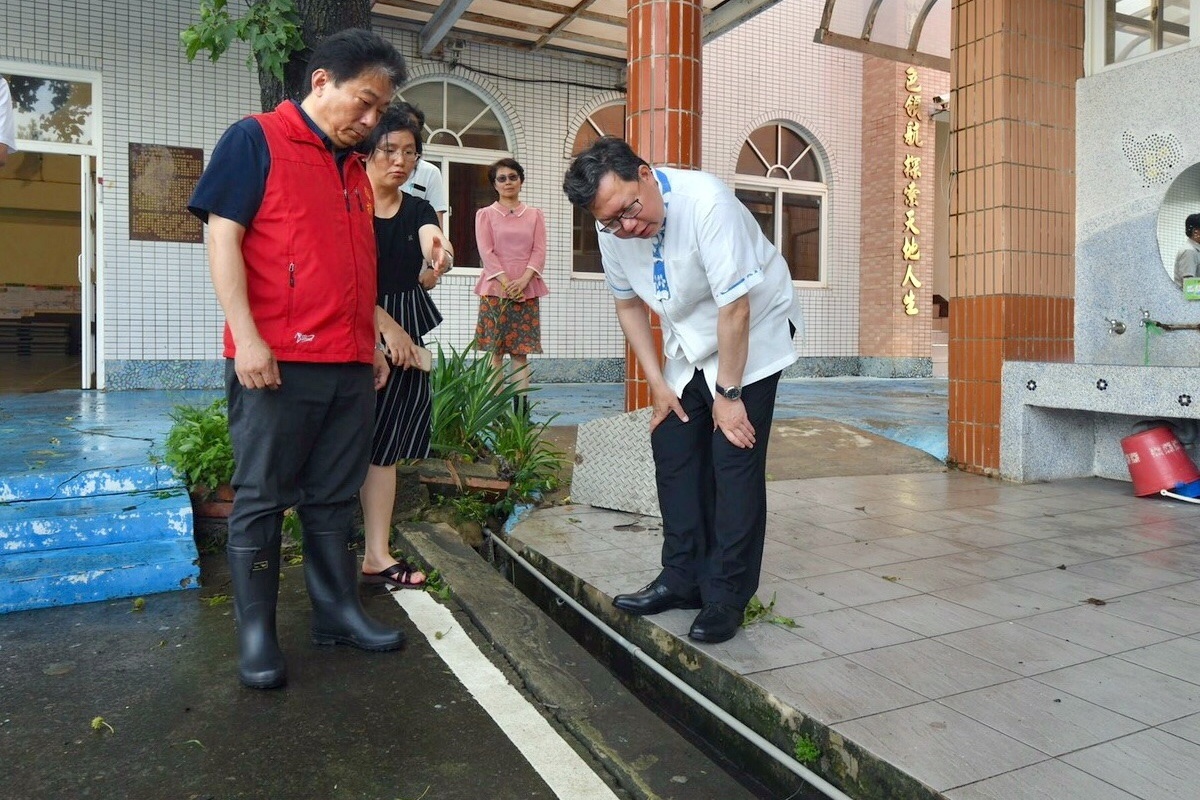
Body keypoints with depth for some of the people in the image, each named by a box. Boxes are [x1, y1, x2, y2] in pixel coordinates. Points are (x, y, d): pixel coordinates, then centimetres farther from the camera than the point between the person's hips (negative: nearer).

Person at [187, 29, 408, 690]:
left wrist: (371, 344, 19)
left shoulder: (354, 168, 19)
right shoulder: (255, 140, -1)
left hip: (350, 367, 7)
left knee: (333, 500, 13)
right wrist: (247, 338, -16)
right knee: (262, 501, 4)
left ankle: (337, 612, 24)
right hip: (276, 362, -6)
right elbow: (222, 239, -9)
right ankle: (255, 633, 15)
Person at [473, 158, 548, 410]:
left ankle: (521, 407, -2)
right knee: (495, 350, -3)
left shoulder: (535, 215, 14)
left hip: (527, 289, 1)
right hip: (495, 288, -1)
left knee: (521, 351, -1)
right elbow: (486, 252, -1)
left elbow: (539, 251, 4)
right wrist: (506, 282, -13)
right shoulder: (485, 214, 9)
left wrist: (523, 280, -11)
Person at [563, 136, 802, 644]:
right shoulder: (613, 231, -13)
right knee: (672, 448, 4)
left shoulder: (707, 203, -31)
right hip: (689, 345, 6)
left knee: (735, 460, -10)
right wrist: (658, 384, 0)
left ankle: (726, 597, 2)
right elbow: (629, 304, 3)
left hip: (752, 335, -6)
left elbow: (735, 308, -27)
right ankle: (682, 579, 16)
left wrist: (728, 394, -20)